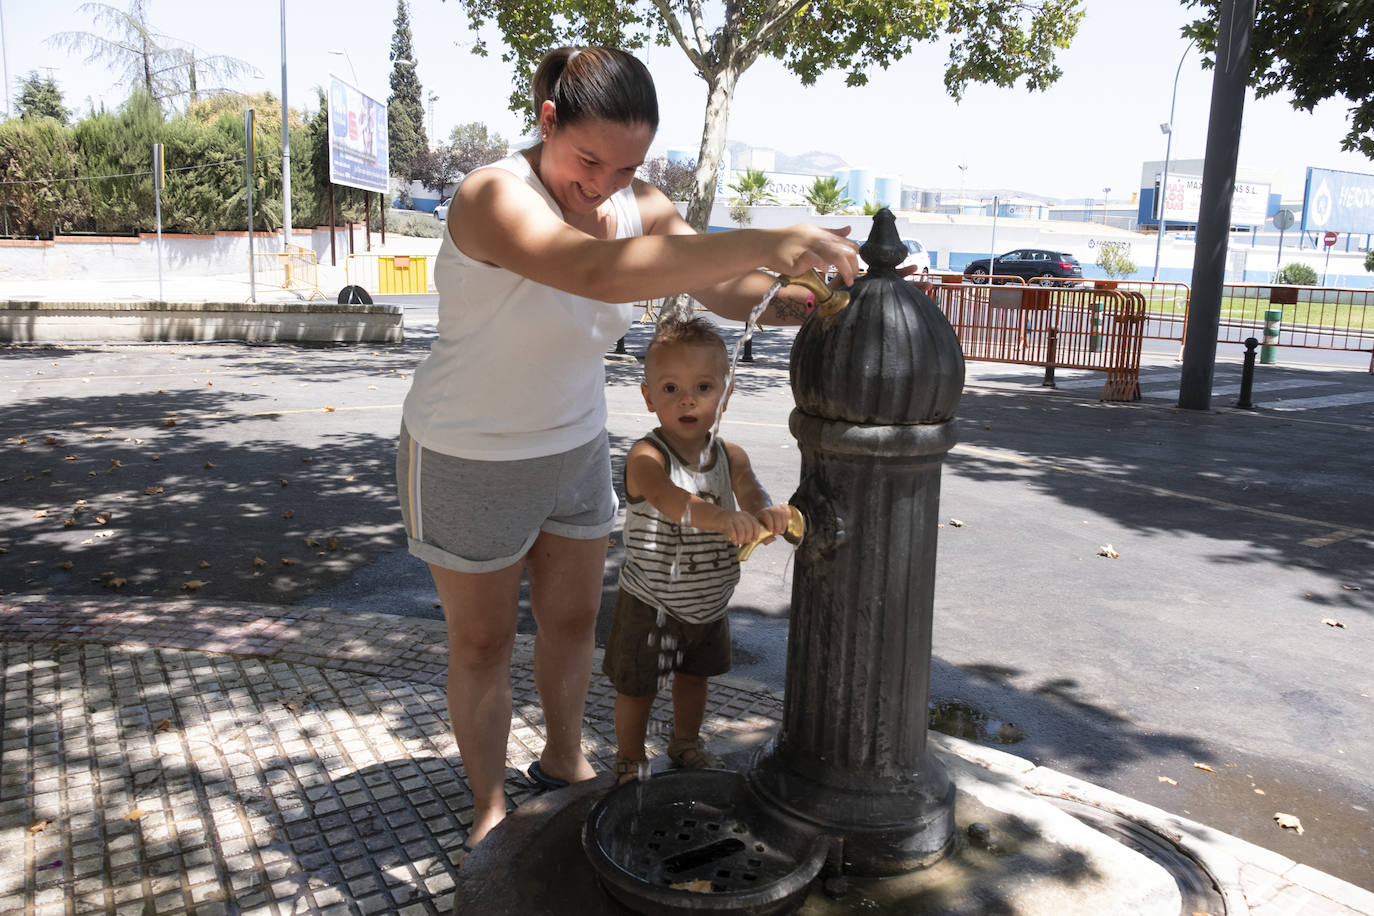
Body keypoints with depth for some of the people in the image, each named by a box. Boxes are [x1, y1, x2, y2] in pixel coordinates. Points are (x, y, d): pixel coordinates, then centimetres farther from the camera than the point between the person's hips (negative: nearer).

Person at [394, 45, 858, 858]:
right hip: (470, 459, -6)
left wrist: (816, 299, -34)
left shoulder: (639, 207, -8)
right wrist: (763, 241, -54)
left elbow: (729, 290, -14)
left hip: (575, 447, 6)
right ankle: (490, 806, 32)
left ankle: (564, 761, 44)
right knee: (483, 642, 10)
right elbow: (600, 273, -48)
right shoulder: (494, 197, -29)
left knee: (574, 619, 19)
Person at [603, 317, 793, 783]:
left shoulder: (732, 456, -8)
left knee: (695, 676, 24)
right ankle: (629, 760, 36)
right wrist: (720, 517, -63)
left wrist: (768, 516, -45)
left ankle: (685, 745, 49)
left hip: (708, 602, 5)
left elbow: (754, 500, -20)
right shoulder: (646, 456, -25)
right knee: (638, 688, 12)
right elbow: (667, 498, -44)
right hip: (651, 605, -5)